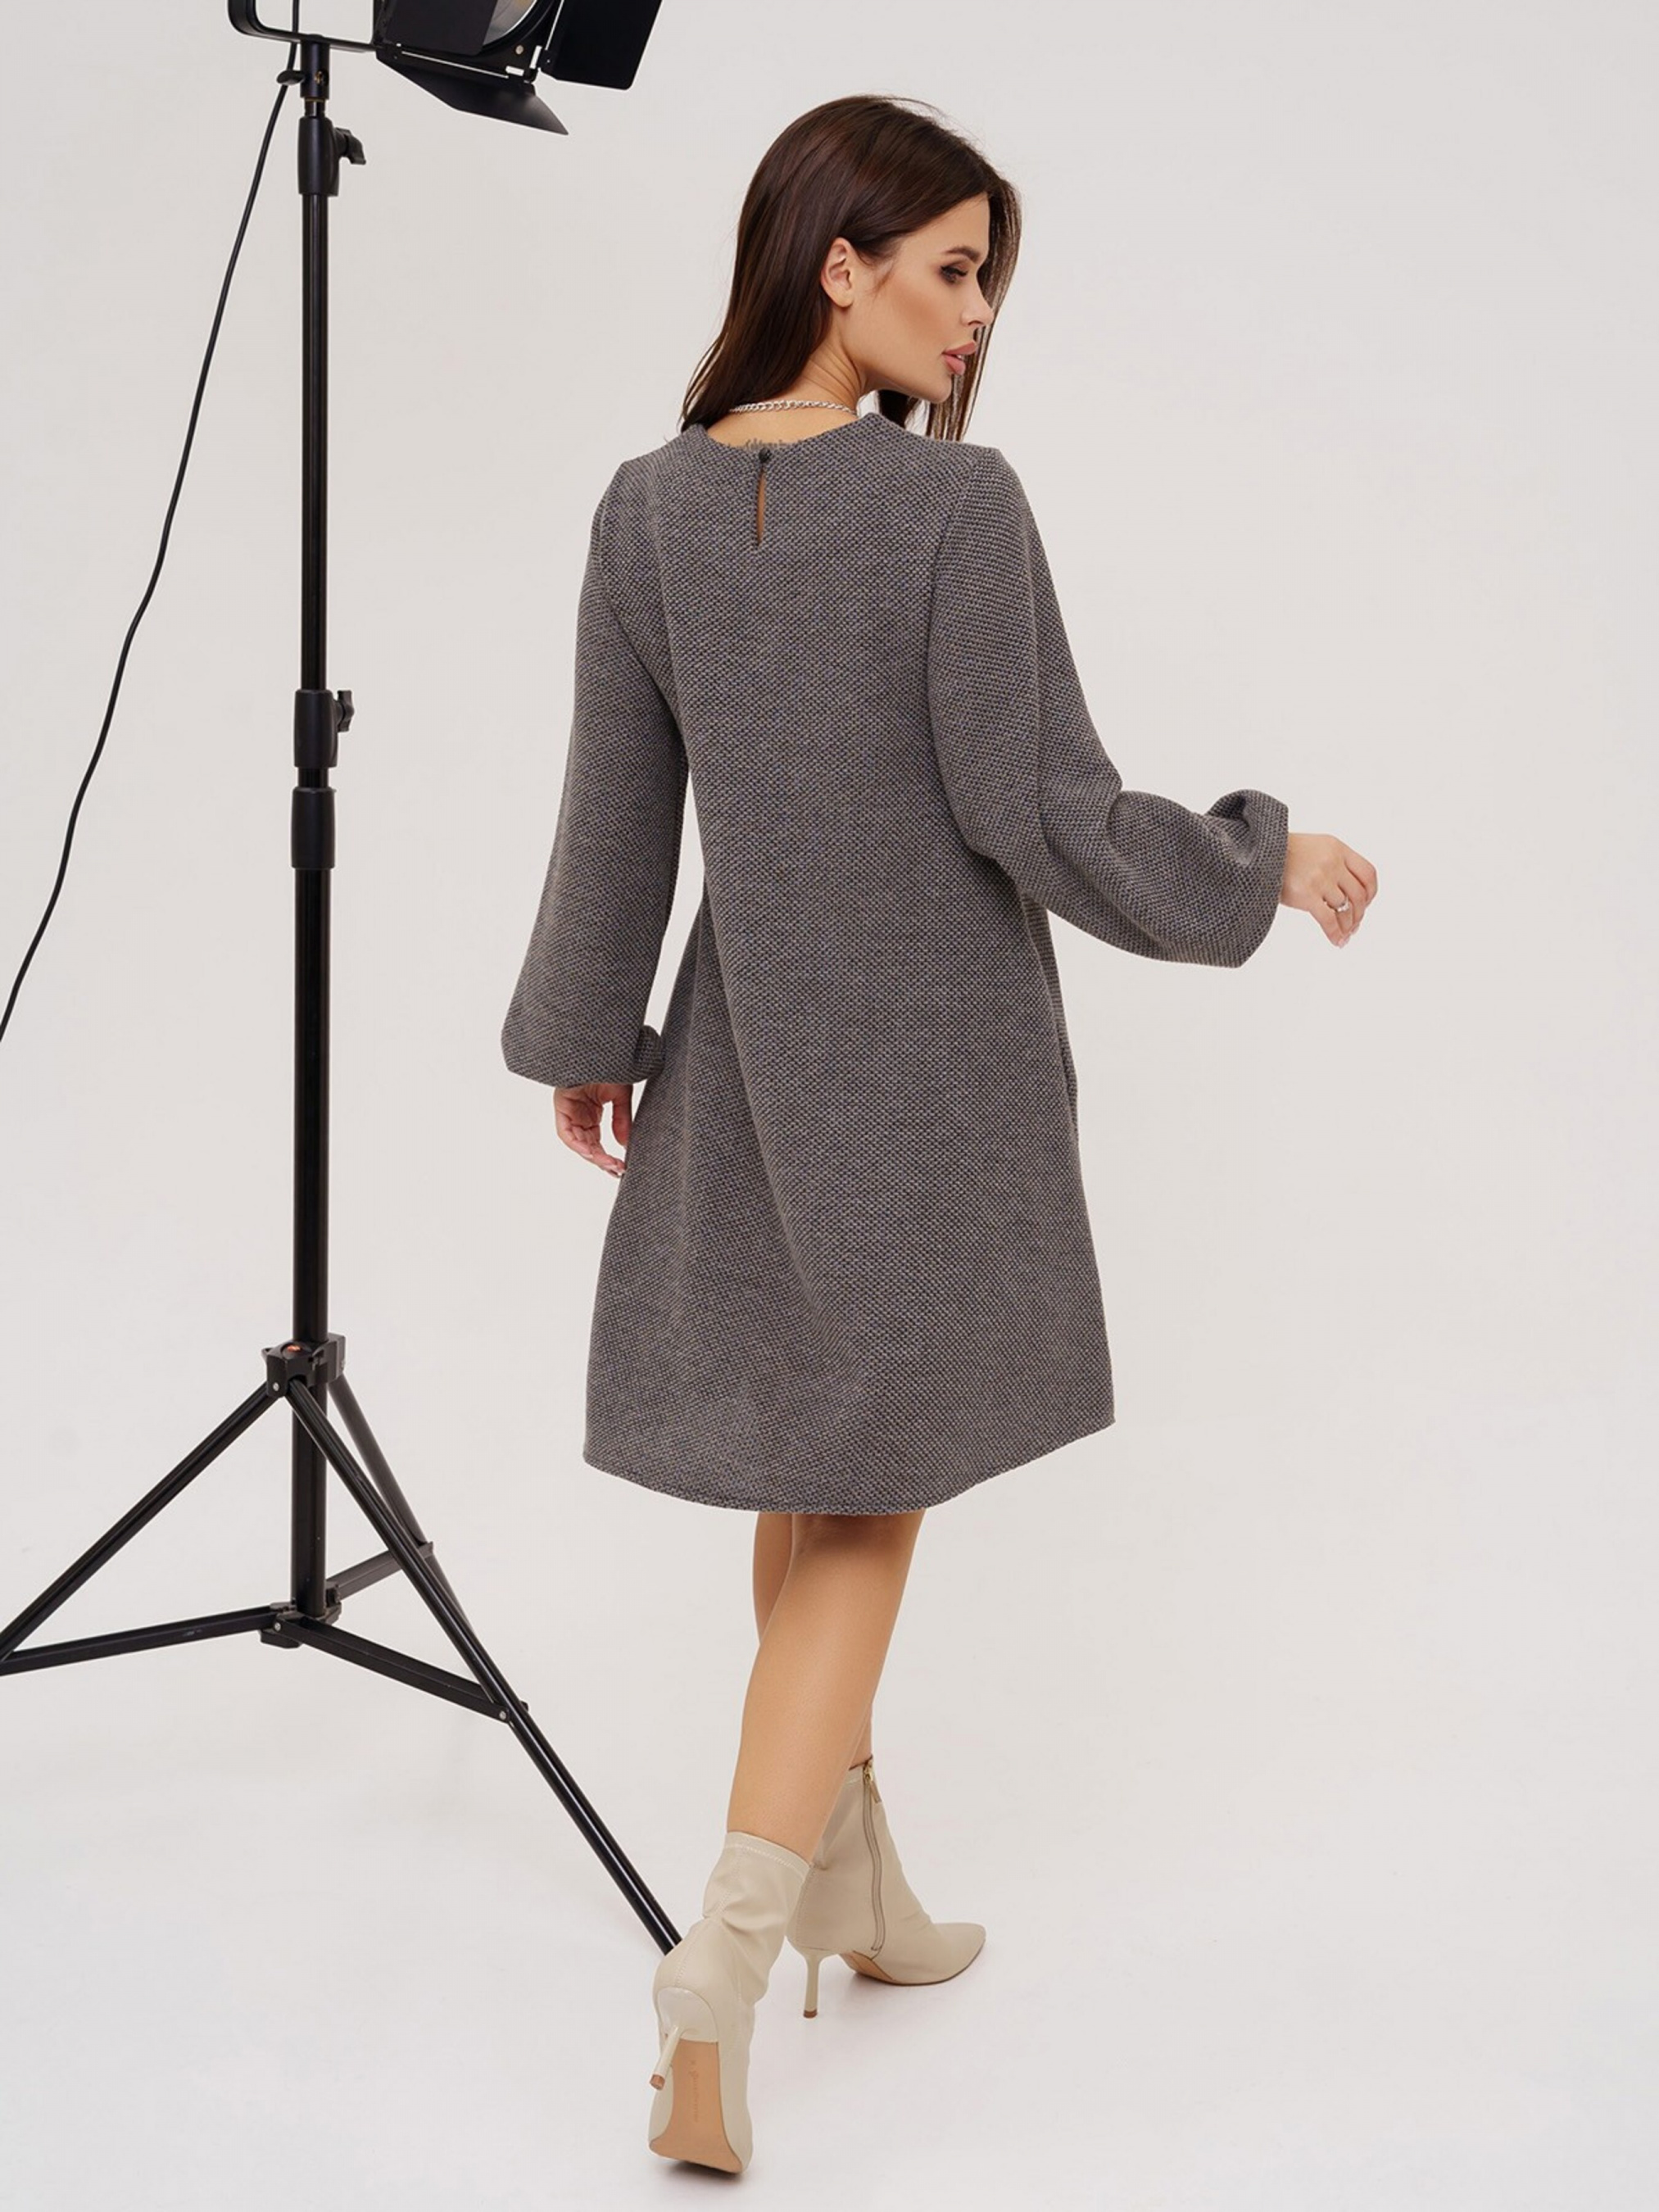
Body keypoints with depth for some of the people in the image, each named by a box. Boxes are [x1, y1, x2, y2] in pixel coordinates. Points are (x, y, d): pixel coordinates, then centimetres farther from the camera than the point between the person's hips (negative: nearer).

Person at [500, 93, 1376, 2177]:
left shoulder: (648, 513, -2)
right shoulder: (955, 507, -17)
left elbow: (615, 811, 5)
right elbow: (1042, 819, -17)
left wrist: (583, 1040, 17)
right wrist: (1269, 863, -2)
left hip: (750, 1053, 5)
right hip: (932, 1067, -5)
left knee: (805, 1476, 20)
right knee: (864, 1505, 5)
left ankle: (852, 1884, 36)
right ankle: (727, 1954, -7)